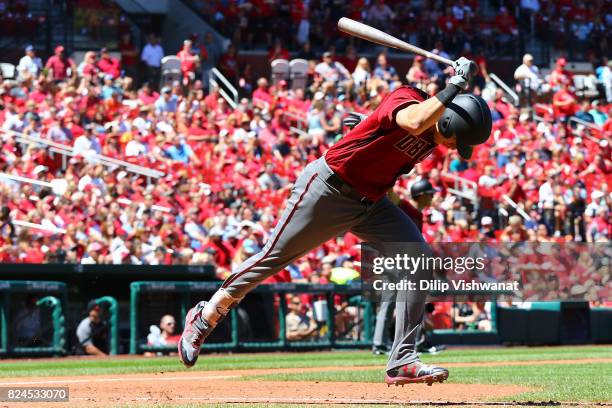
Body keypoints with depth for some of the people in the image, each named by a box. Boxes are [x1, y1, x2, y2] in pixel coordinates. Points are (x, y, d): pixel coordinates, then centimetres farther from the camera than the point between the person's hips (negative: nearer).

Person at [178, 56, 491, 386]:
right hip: (327, 187, -7)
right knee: (273, 258, 2)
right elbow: (415, 122, -46)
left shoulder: (435, 133, 0)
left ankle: (403, 360, -9)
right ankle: (203, 319, 23)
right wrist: (455, 85, -40)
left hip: (370, 202, 7)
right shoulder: (405, 98, -21)